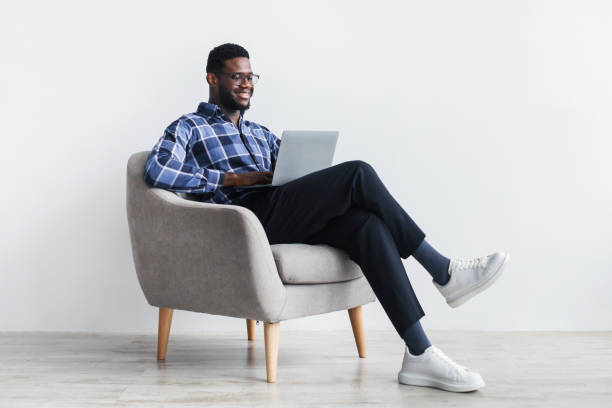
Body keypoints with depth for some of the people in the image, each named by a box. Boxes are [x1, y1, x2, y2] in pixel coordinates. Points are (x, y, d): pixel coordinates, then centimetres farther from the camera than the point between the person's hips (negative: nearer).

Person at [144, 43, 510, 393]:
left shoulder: (262, 135, 35)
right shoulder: (188, 128, 14)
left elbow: (294, 178, 25)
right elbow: (156, 171, -7)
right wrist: (233, 178, -10)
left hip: (288, 220, 6)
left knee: (367, 223, -26)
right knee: (357, 173, -23)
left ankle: (420, 354, -35)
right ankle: (443, 271, -18)